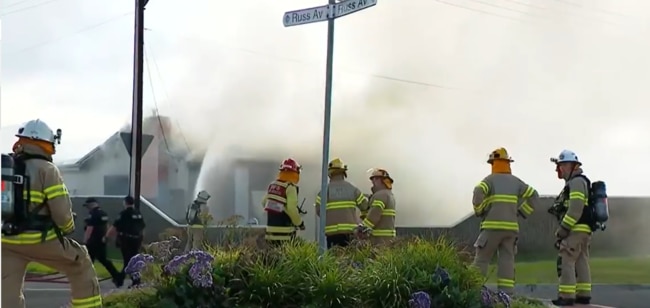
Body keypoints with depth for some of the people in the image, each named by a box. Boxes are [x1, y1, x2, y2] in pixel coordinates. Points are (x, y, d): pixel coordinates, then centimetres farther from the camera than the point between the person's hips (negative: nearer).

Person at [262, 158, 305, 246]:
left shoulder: (272, 185, 9)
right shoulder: (290, 187, -14)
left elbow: (264, 202, 20)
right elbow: (292, 209, -18)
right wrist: (300, 223, -4)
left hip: (270, 229, 7)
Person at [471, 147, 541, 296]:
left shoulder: (490, 179, -1)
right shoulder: (516, 181, 14)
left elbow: (478, 194, -20)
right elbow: (534, 198, 12)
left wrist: (479, 212, -4)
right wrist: (520, 213, 14)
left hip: (492, 226, -4)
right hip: (511, 227, 4)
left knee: (481, 260, -1)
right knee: (507, 261, 1)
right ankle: (506, 294, -8)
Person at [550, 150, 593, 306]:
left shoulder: (576, 181, -11)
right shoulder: (579, 182, 22)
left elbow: (575, 209, -21)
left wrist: (563, 228, -20)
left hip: (576, 229, -11)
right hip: (584, 230, 11)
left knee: (566, 261, -10)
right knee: (581, 262, 10)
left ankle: (566, 296, -12)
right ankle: (583, 295, 12)